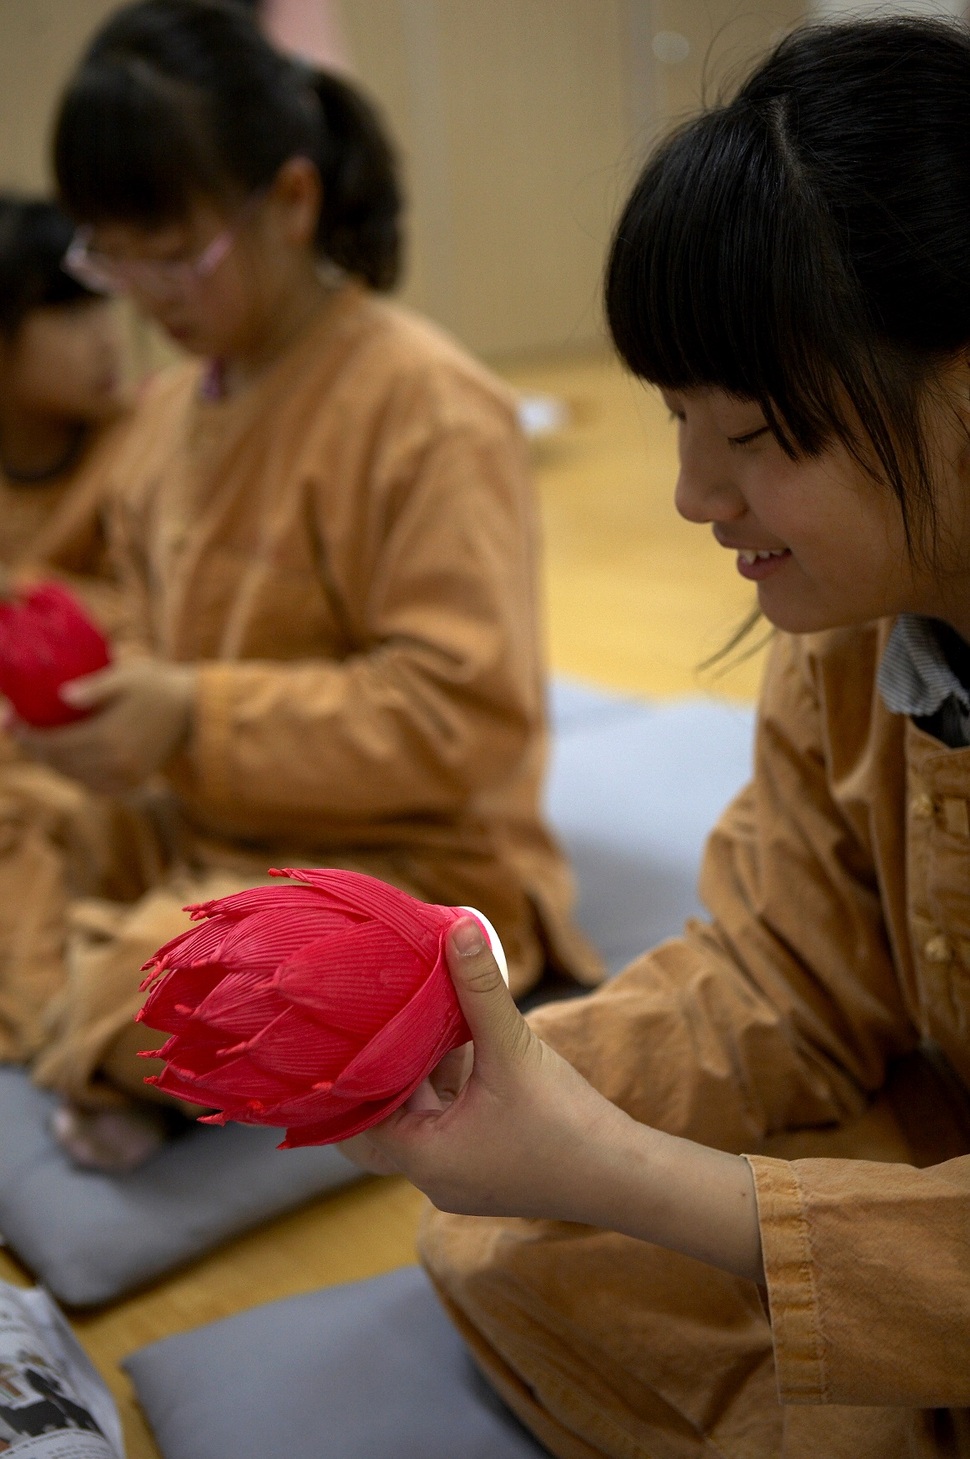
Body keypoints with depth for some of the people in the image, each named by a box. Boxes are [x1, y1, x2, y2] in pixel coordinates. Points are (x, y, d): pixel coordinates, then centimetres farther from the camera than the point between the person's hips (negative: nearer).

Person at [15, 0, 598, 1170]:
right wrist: (112, 699, -6)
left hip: (410, 863, -7)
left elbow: (466, 713, -21)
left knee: (151, 996, -29)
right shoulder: (175, 405, 7)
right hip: (204, 836, 7)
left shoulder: (428, 407, -17)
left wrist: (197, 724, -26)